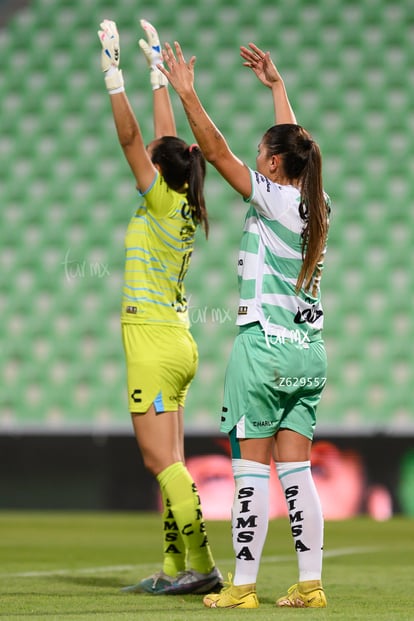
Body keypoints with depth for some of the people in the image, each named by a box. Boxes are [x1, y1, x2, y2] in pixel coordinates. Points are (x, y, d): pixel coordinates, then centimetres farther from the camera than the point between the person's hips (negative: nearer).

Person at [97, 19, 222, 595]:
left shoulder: (163, 203, -10)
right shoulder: (186, 208, 10)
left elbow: (131, 137, -12)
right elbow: (166, 136, 20)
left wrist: (115, 73, -9)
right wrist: (158, 73, 27)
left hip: (154, 346, -9)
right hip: (176, 344, 9)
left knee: (163, 461, -9)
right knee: (167, 462, 9)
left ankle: (201, 566, -11)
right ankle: (173, 568, 10)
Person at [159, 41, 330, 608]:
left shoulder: (272, 199, -10)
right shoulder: (318, 205, 7)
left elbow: (218, 151, -8)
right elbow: (293, 142, 24)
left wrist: (186, 92, -2)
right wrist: (276, 85, 34)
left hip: (264, 348, -7)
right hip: (309, 353, 7)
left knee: (250, 471, -2)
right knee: (296, 471, 8)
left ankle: (243, 586, 0)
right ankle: (311, 584, 5)